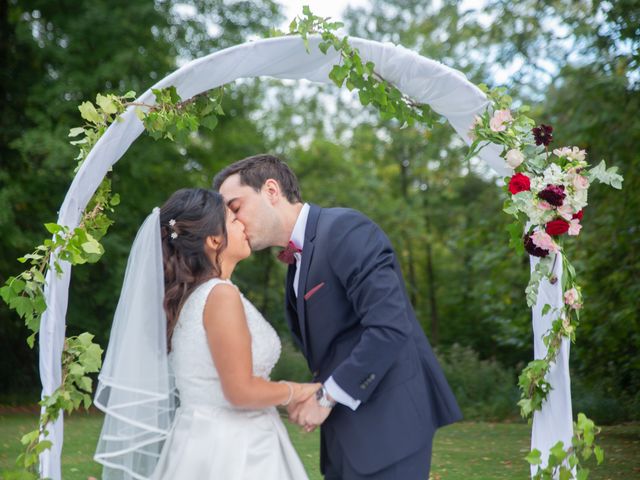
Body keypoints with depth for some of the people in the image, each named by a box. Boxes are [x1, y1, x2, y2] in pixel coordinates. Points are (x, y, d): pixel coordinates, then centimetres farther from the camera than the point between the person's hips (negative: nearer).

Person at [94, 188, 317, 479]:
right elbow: (241, 390, -20)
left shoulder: (189, 295, 8)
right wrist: (297, 392, -6)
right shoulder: (221, 295, -18)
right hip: (228, 452, -8)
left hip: (207, 441, 8)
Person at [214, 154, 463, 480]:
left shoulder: (346, 230, -13)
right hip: (345, 428, 9)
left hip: (386, 421, -9)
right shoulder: (296, 264, 15)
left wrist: (327, 396, -16)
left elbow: (390, 326, -23)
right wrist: (311, 395, 0)